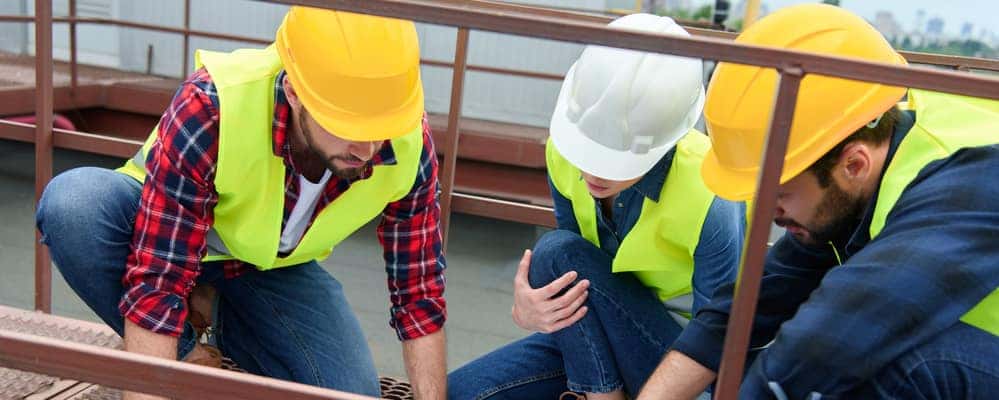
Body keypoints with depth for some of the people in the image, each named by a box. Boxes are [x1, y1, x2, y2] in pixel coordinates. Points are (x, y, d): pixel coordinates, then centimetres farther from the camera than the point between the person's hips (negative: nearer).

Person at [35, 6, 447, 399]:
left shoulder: (410, 142, -26)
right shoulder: (209, 107, -36)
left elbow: (419, 295, -15)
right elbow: (155, 283, -35)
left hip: (275, 265, 2)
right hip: (167, 230, -2)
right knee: (73, 203, -33)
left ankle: (215, 313, 11)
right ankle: (184, 356, -8)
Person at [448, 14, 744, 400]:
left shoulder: (710, 205, -31)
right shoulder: (564, 153, -14)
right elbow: (576, 281, -3)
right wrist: (529, 310, -25)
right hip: (604, 332, 6)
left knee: (558, 253, -27)